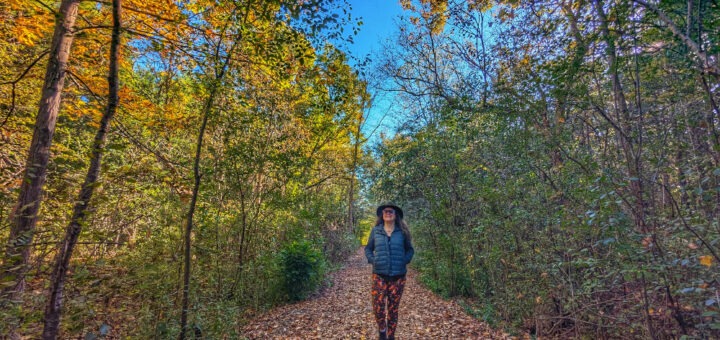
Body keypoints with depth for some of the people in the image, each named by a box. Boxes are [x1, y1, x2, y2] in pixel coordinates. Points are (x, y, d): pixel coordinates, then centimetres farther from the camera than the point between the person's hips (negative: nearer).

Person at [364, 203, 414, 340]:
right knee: (378, 306, -7)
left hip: (398, 275, 0)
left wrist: (404, 261, -4)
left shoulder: (402, 231, 2)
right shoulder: (375, 230, 2)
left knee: (393, 308, 9)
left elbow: (410, 249, 11)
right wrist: (372, 260, -4)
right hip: (379, 275, 0)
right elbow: (368, 248, 11)